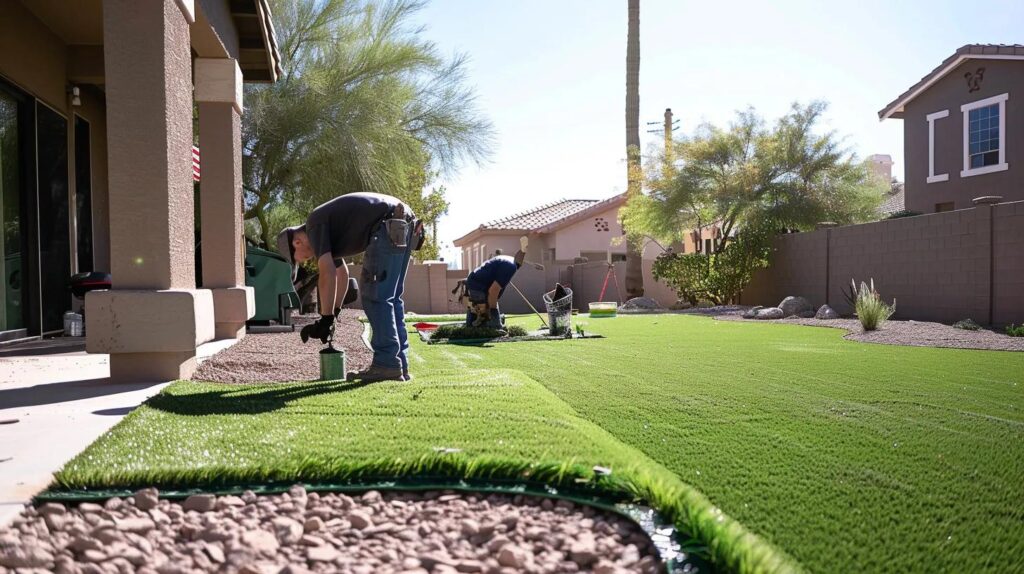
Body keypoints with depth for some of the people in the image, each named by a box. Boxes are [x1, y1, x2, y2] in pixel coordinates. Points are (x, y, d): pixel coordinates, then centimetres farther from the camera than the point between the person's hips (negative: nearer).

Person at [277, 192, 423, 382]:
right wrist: (334, 313, 36)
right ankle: (400, 365, 16)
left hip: (390, 227, -10)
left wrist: (325, 319, -2)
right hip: (404, 222, 10)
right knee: (391, 297, 13)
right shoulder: (327, 229, 25)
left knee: (374, 296, -4)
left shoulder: (314, 225, -2)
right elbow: (341, 273, 35)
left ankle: (387, 365, -3)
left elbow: (327, 275, -9)